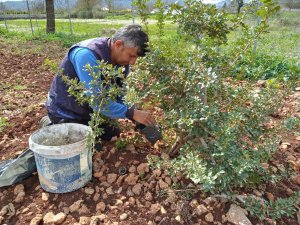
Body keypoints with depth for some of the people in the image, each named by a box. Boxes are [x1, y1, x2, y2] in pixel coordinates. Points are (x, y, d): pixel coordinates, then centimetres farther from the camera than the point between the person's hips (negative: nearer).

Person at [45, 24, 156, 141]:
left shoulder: (121, 60, -9)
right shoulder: (87, 55, -33)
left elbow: (120, 97, -4)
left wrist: (137, 117, -16)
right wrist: (132, 113, -38)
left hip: (91, 110, 8)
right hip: (66, 113, -7)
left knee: (113, 136, 19)